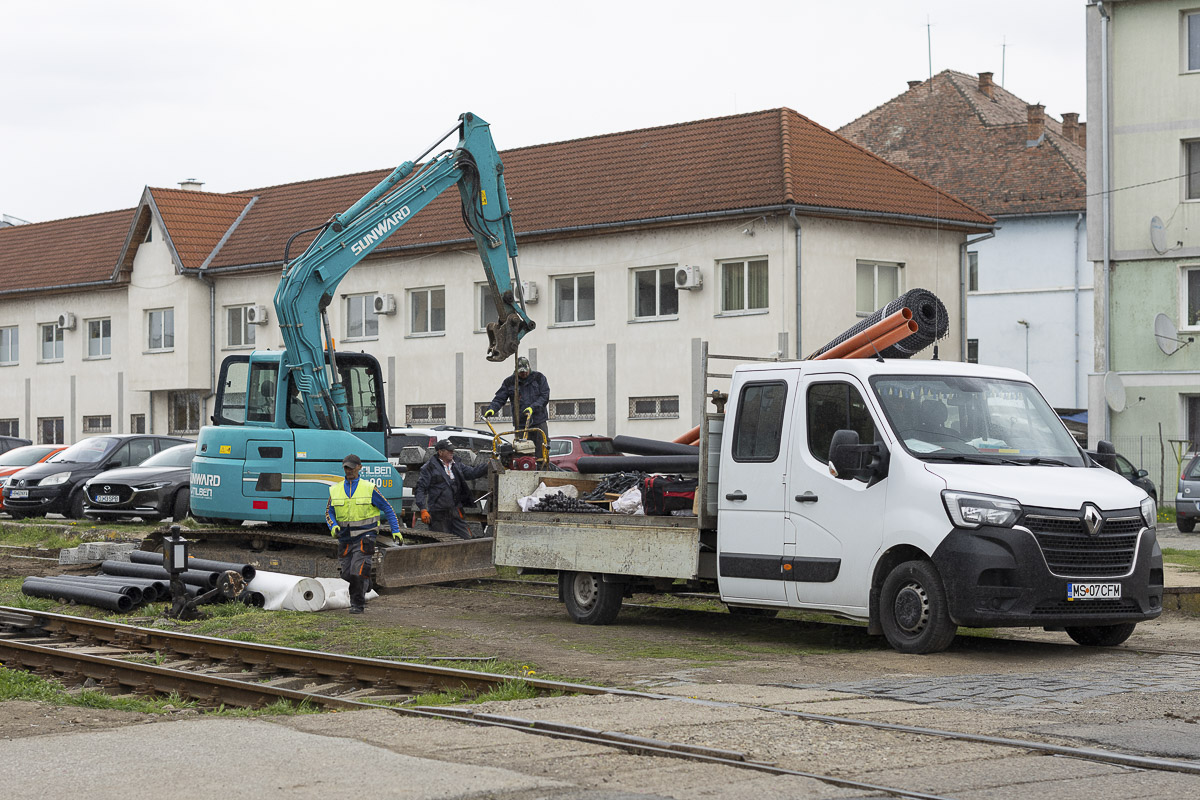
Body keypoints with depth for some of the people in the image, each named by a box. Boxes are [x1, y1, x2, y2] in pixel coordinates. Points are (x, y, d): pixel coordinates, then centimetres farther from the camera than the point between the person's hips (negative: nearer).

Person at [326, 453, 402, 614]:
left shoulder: (369, 488, -3)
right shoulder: (335, 490, 7)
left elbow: (387, 508, 3)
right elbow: (329, 512, 13)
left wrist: (395, 530, -1)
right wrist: (333, 526, -8)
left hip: (364, 538, -4)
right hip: (345, 539, 4)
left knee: (358, 571, -15)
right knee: (346, 574, 5)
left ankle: (358, 604, 0)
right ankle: (365, 584, 37)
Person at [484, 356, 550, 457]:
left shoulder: (539, 378, 5)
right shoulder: (509, 382, 8)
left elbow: (545, 397, -2)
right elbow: (499, 399, 6)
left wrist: (532, 408, -16)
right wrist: (492, 409, -14)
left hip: (539, 422, -1)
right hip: (520, 425, 1)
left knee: (542, 451, -5)